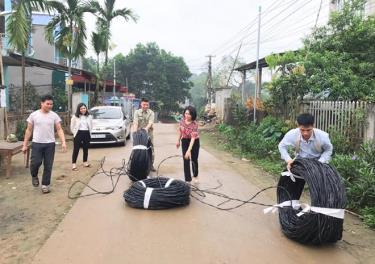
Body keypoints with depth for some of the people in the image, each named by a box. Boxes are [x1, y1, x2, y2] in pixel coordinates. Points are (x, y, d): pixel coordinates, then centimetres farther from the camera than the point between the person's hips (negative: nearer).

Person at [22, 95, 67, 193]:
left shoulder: (54, 115, 0)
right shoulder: (34, 115, 1)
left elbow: (59, 130, -2)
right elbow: (29, 130, 6)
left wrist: (63, 142, -15)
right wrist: (25, 144, 4)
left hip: (50, 144, 1)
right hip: (36, 143, 0)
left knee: (48, 166, 4)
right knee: (35, 163, -8)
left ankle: (45, 185, 17)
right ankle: (34, 176, 24)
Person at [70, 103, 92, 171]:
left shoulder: (89, 116, 6)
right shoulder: (75, 116, -4)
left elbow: (91, 126, 15)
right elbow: (72, 126, 1)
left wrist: (89, 132, 7)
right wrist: (75, 133, -2)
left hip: (87, 134, 4)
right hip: (78, 134, -3)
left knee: (86, 149, 11)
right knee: (76, 149, -3)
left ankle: (85, 162, 23)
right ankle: (73, 164, 0)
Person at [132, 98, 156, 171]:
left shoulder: (151, 112, 3)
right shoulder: (137, 112, 4)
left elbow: (150, 122, -13)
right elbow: (135, 122, -9)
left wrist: (146, 128, -33)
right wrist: (135, 130, -27)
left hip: (149, 133, 0)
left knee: (151, 149, 3)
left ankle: (151, 165, 13)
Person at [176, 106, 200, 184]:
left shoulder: (194, 124, -29)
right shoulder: (182, 120, -14)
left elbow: (193, 138, -34)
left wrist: (189, 150, -41)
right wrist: (178, 140, 11)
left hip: (194, 142, -3)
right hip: (184, 141, 3)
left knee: (194, 159, 11)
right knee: (186, 160, -1)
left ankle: (195, 176, 38)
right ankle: (188, 180, 6)